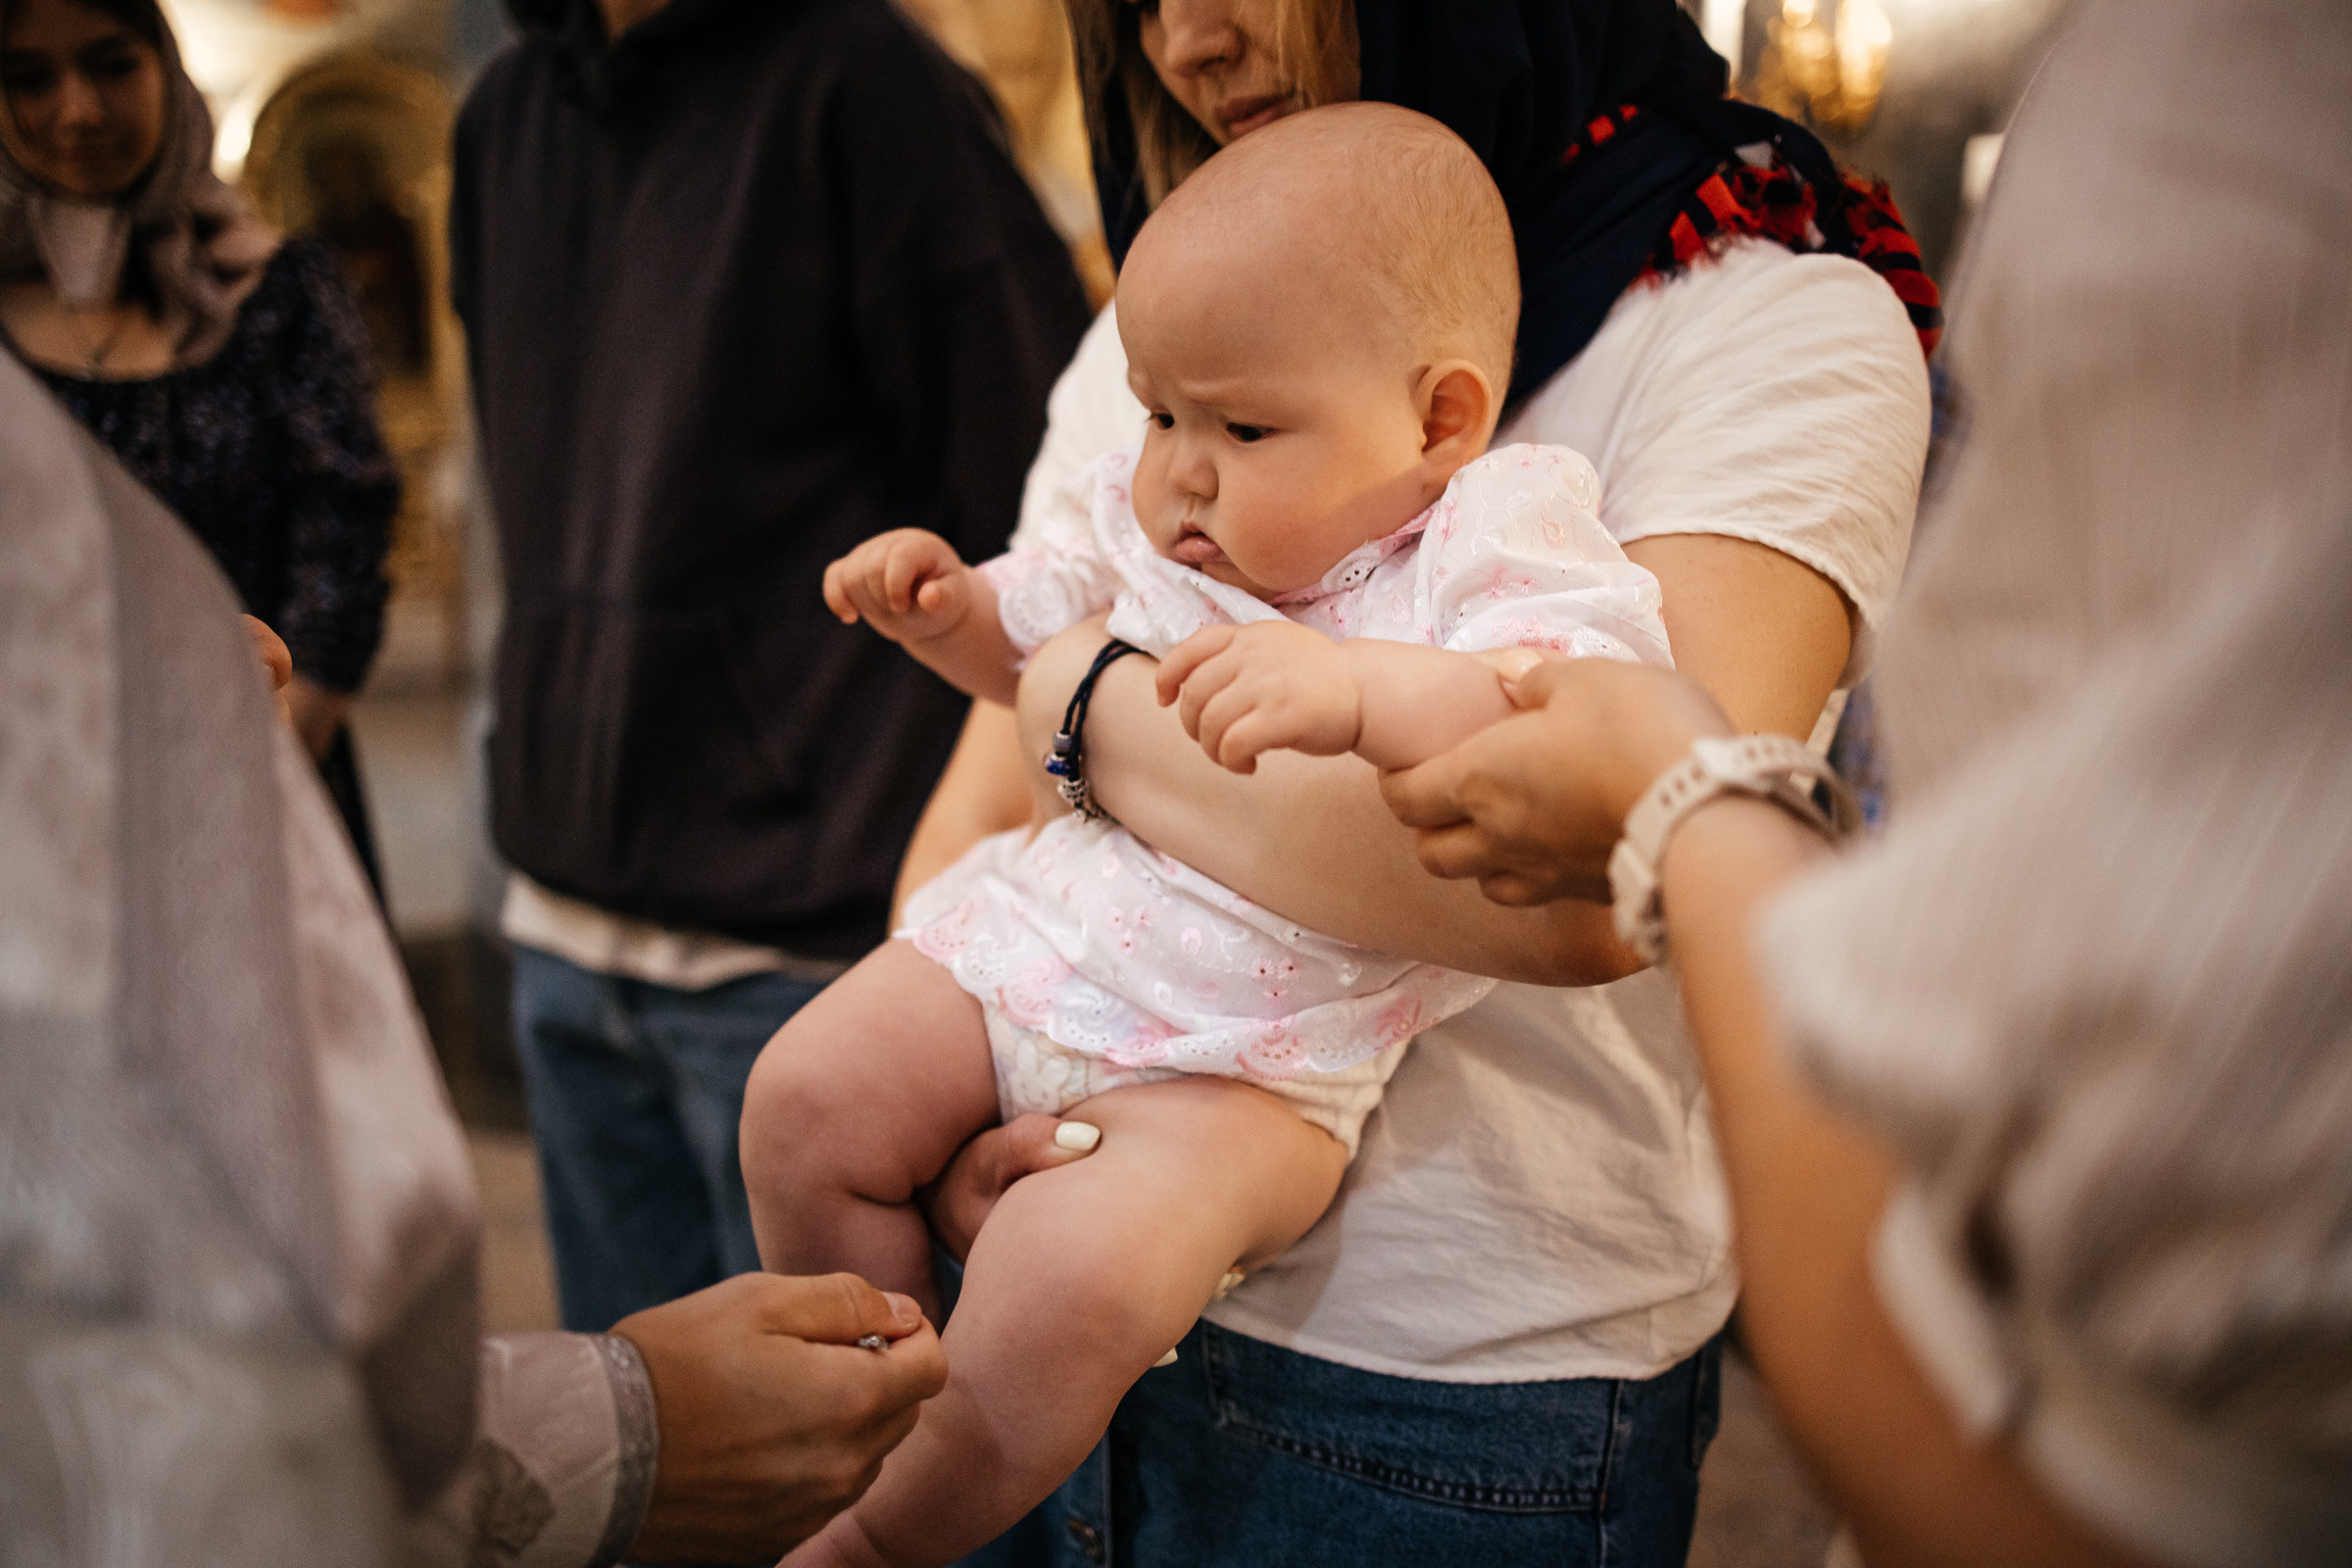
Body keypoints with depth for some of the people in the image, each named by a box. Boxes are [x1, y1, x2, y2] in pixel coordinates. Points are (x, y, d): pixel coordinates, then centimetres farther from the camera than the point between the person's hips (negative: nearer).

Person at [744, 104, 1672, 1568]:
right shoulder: (1151, 518, 7)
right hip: (1030, 936, 7)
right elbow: (1039, 637, 26)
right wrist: (944, 605, 4)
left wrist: (1359, 687, -43)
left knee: (1067, 1277, -27)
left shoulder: (1498, 538, -12)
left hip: (1243, 1064, -6)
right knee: (808, 1101, -6)